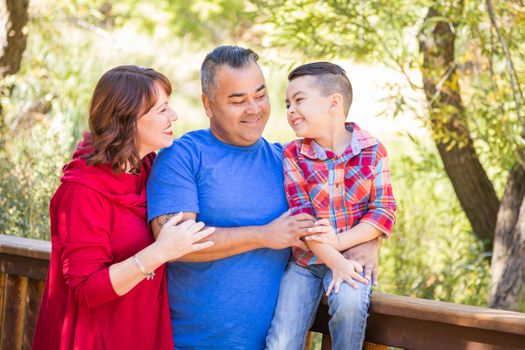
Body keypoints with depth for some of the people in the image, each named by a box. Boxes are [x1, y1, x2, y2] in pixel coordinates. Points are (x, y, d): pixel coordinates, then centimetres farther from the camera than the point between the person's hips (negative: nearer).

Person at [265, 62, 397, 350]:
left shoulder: (373, 151, -6)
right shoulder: (293, 155, -6)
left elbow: (384, 211, -8)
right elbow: (301, 215, -13)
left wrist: (338, 242, -22)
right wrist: (335, 262, -24)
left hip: (351, 254, -1)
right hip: (303, 260, 1)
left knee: (349, 302, -33)